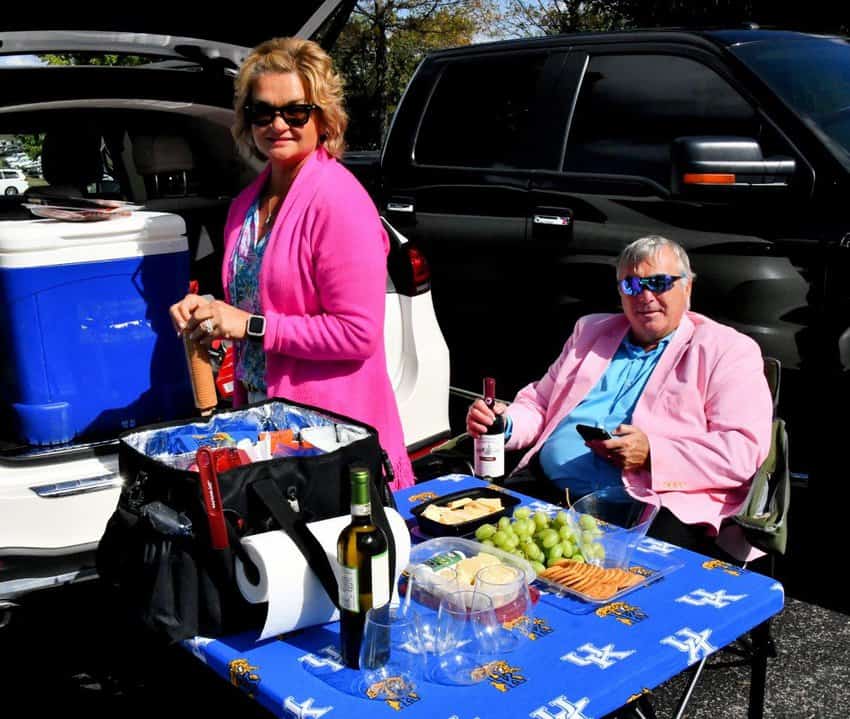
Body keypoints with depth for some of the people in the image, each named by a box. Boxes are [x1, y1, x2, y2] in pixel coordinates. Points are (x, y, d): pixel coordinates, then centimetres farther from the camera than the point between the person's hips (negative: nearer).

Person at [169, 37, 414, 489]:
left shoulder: (337, 201, -16)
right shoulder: (247, 203, 9)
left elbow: (358, 333, -20)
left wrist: (251, 325, -19)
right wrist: (207, 312, 2)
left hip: (331, 426, -8)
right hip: (260, 412, 8)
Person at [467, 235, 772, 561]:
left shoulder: (727, 351, 6)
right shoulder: (591, 331, 24)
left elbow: (745, 448, -5)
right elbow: (539, 403, 28)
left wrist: (652, 453, -16)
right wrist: (505, 422, 4)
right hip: (546, 490, 5)